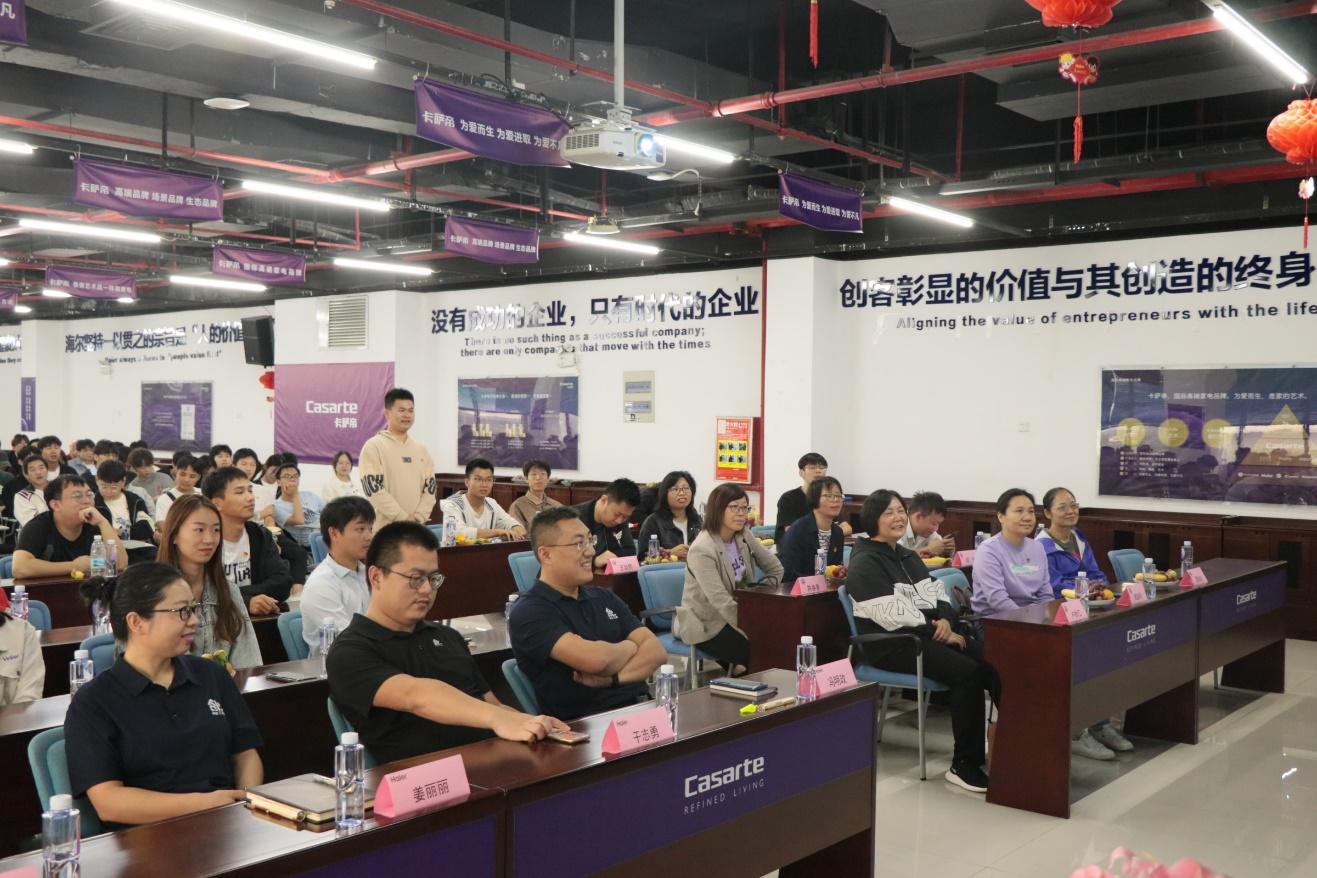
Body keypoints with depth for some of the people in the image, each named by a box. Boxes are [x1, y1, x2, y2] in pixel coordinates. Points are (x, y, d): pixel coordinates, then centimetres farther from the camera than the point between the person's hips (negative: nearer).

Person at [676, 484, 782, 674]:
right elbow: (721, 602, -27)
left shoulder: (743, 537, 0)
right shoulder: (702, 549, -22)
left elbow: (775, 569, 8)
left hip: (735, 614, 7)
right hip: (705, 625, -7)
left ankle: (739, 668, 5)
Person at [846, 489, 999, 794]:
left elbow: (937, 594, 16)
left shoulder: (908, 557, 20)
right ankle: (964, 765, -18)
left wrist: (945, 619, -6)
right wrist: (936, 632, -15)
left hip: (928, 633, 8)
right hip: (890, 644, -8)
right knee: (968, 673, -26)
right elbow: (892, 615, -16)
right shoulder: (865, 562, -8)